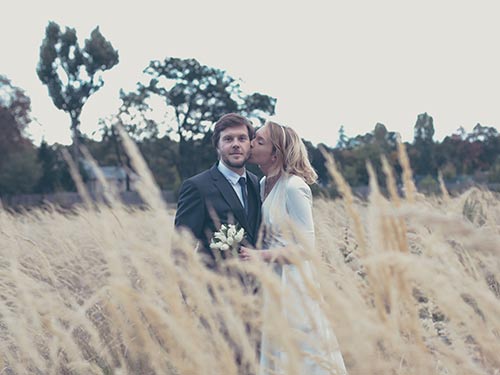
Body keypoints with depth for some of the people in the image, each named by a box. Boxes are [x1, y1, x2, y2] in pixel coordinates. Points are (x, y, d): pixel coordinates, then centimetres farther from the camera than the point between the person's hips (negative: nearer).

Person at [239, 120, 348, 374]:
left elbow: (305, 246, -17)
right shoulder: (263, 185, 8)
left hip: (292, 284, -8)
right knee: (275, 354, 13)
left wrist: (261, 256, -22)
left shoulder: (294, 187, -16)